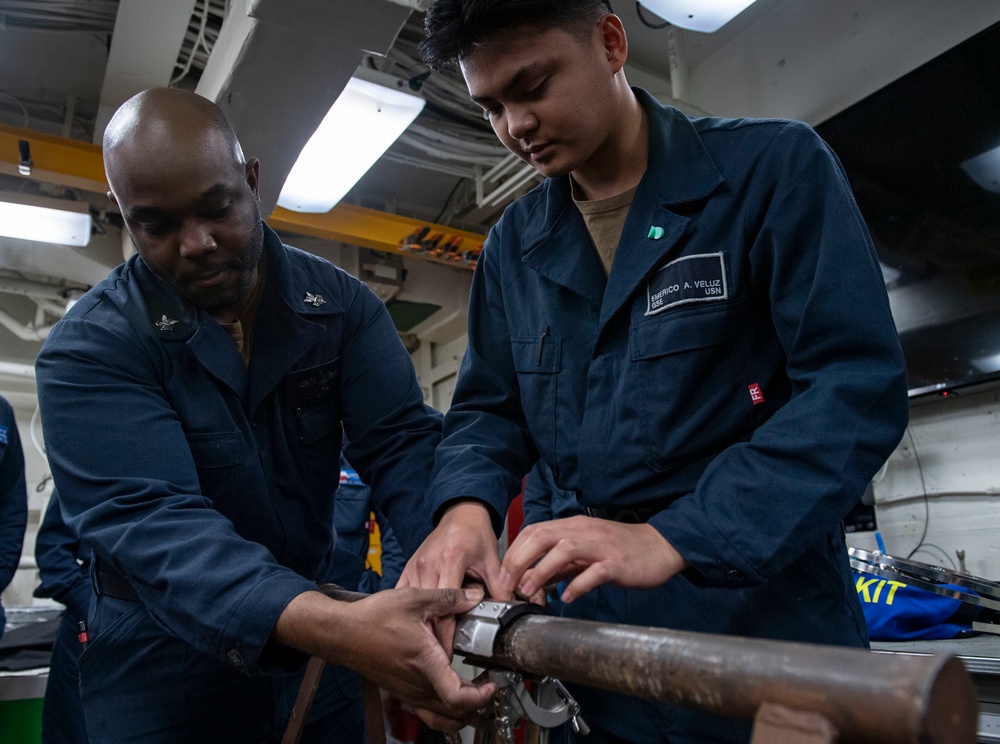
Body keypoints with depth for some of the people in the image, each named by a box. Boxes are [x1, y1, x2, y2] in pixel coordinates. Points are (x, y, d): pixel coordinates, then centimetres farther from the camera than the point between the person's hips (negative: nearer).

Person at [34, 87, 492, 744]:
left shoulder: (341, 303, -7)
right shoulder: (89, 349, -17)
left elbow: (402, 440, -14)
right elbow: (148, 520, -29)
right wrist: (336, 626, -45)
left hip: (316, 638, 4)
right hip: (165, 660, -3)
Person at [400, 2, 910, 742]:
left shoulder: (775, 166, -8)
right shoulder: (513, 243, 7)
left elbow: (860, 382, -16)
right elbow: (489, 406, 7)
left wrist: (674, 539, -27)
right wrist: (466, 507, -15)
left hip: (767, 618, -4)